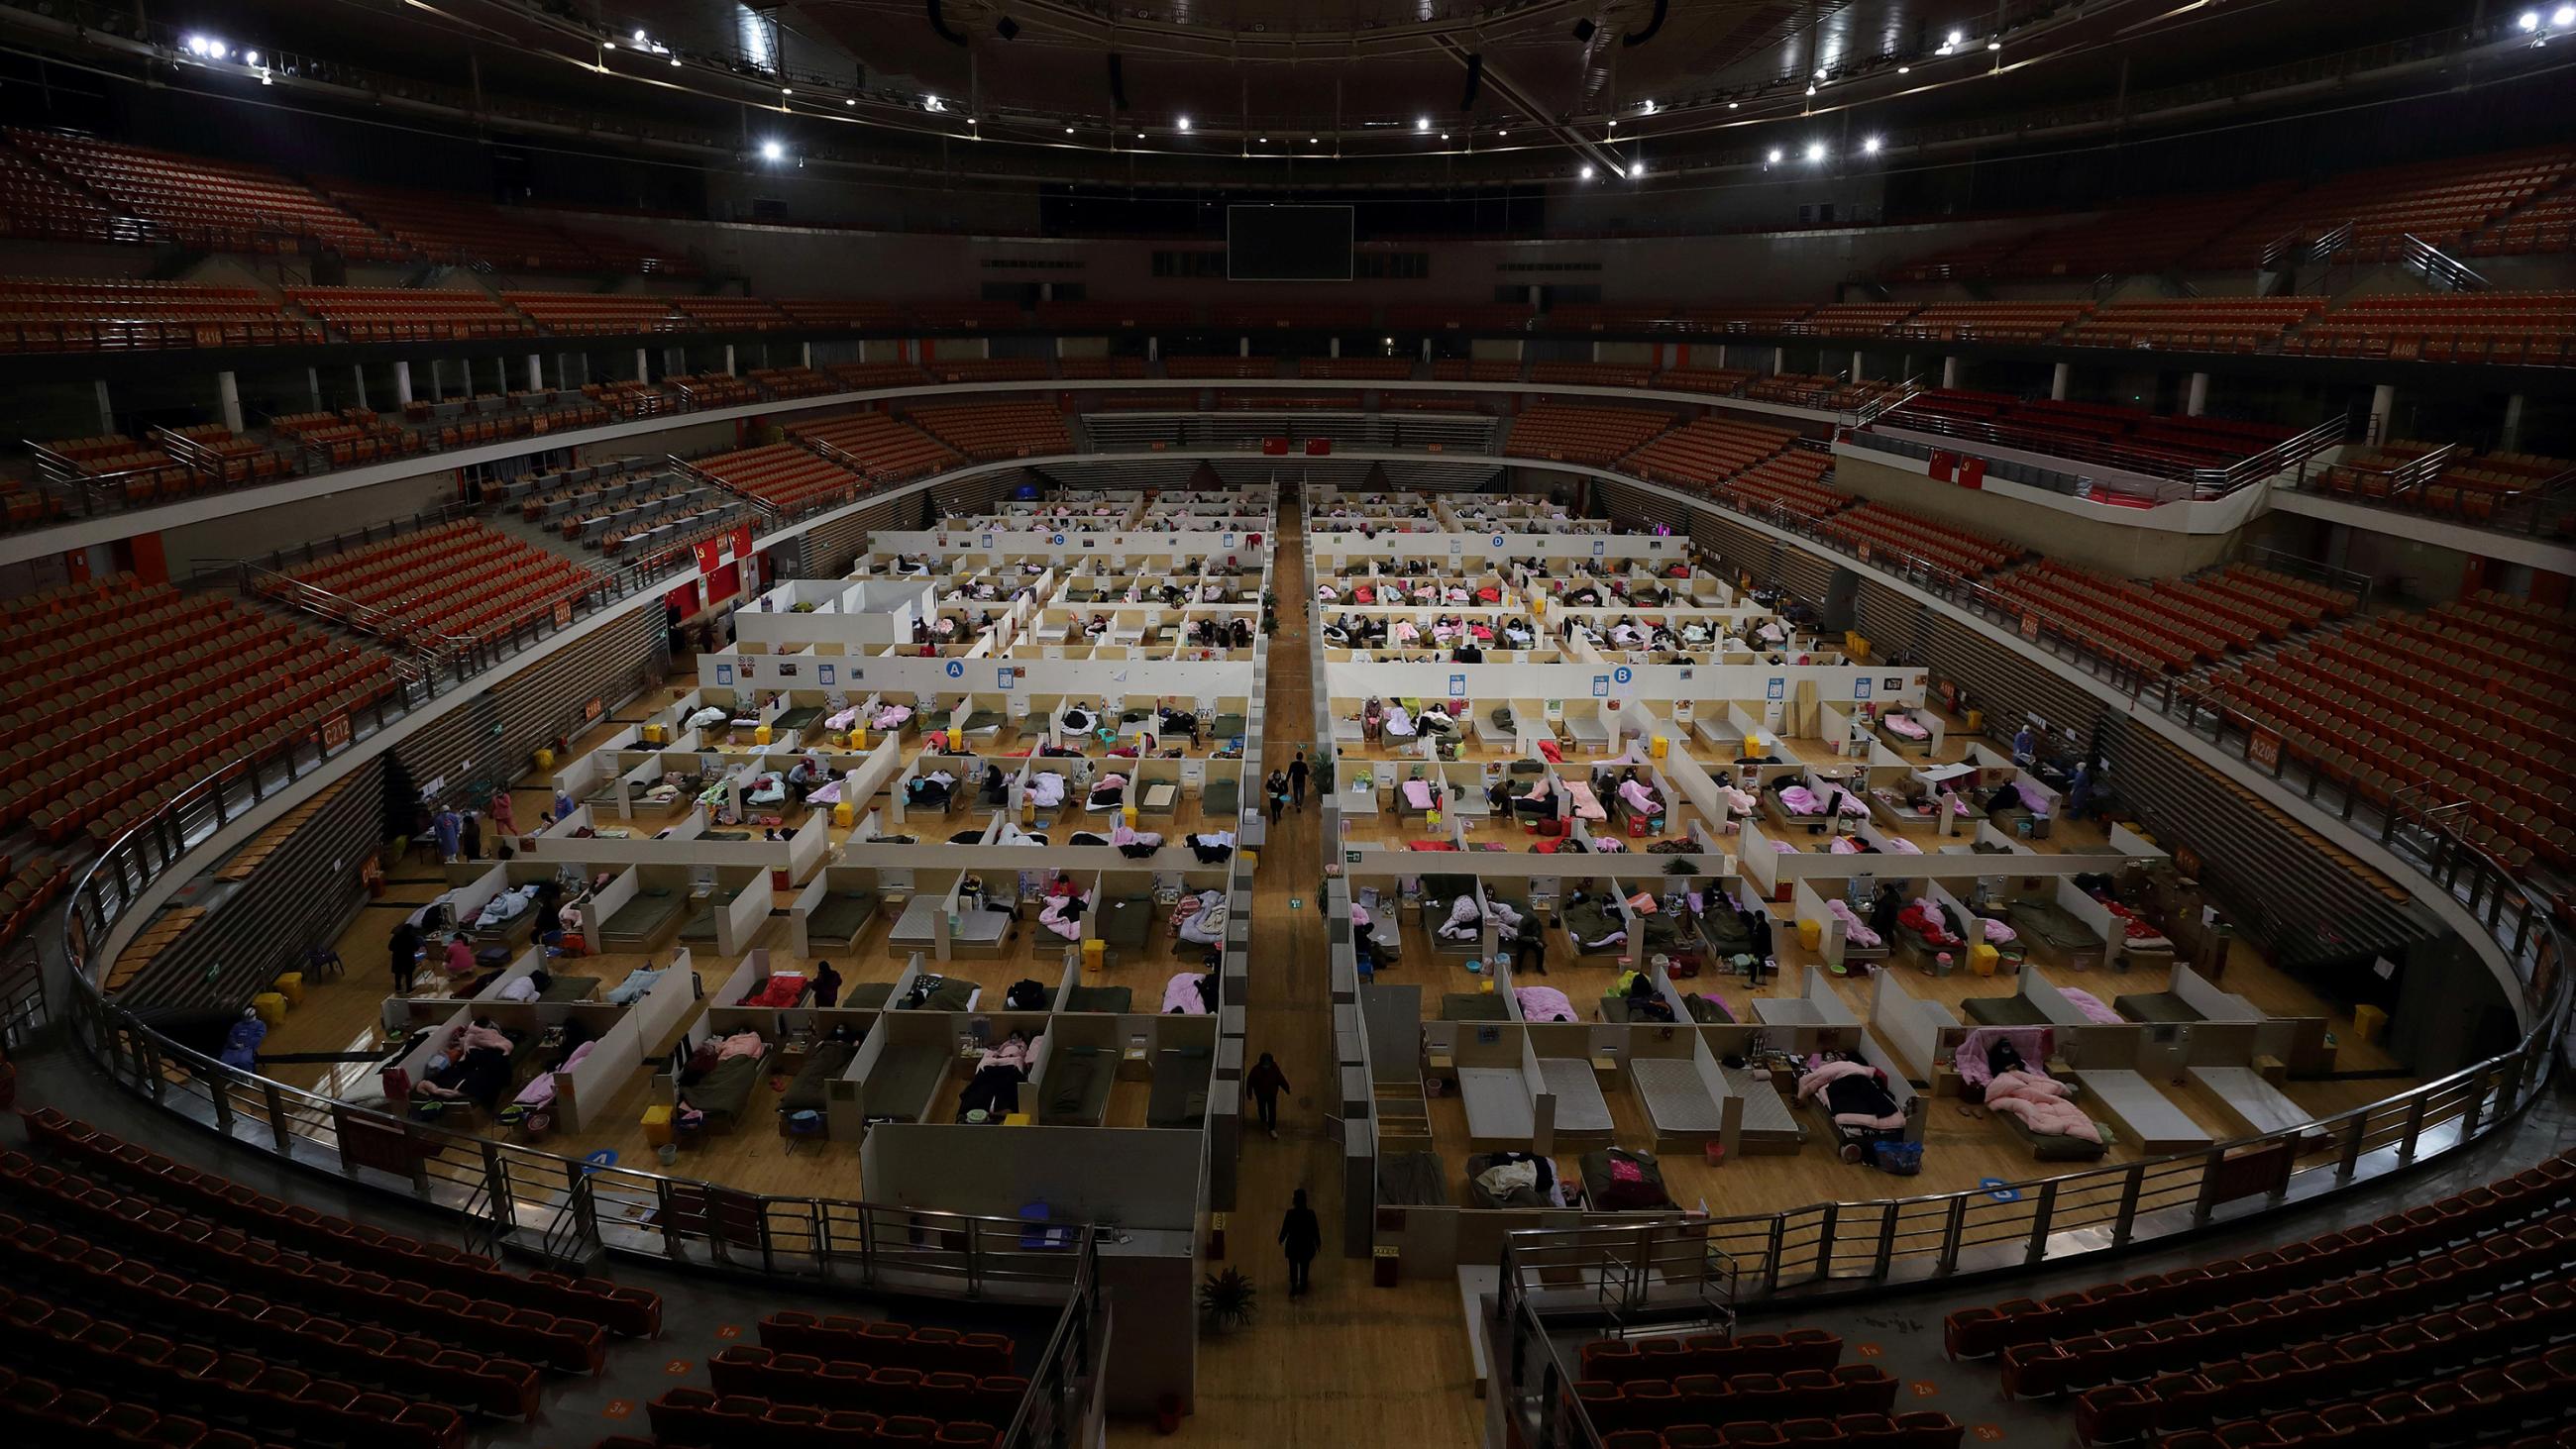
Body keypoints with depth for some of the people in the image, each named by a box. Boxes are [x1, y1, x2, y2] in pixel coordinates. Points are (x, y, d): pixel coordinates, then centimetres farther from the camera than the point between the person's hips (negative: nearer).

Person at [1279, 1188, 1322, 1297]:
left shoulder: (1290, 1213, -21)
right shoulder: (1310, 1213, -19)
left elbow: (1285, 1228, -10)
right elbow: (1315, 1230, -9)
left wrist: (1281, 1239, 10)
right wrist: (1318, 1243, 6)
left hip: (1293, 1245, -1)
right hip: (1306, 1245, 1)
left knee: (1293, 1267, 18)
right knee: (1305, 1267, 21)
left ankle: (1294, 1288, 25)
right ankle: (1303, 1286, 36)